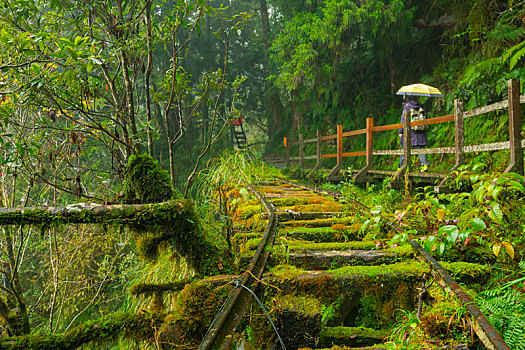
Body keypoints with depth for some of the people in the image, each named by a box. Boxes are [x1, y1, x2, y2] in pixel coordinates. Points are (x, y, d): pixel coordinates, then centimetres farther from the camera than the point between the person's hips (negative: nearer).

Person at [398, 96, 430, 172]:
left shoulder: (407, 107, -5)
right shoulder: (420, 107, 7)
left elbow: (403, 119, -6)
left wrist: (400, 131, -3)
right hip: (420, 131, 4)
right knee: (419, 148, 4)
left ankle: (401, 166, 8)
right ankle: (425, 164, -13)